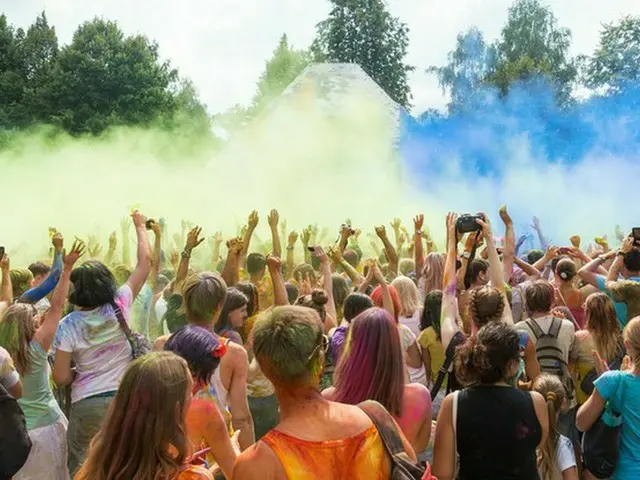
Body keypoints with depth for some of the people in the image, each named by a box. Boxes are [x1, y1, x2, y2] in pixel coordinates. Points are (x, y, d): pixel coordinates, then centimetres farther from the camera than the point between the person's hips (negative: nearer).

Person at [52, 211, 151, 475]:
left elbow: (61, 378, -10)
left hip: (86, 406, -1)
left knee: (81, 468, 14)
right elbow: (145, 262, 3)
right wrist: (140, 225, 14)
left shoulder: (68, 326, -9)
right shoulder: (118, 307, -7)